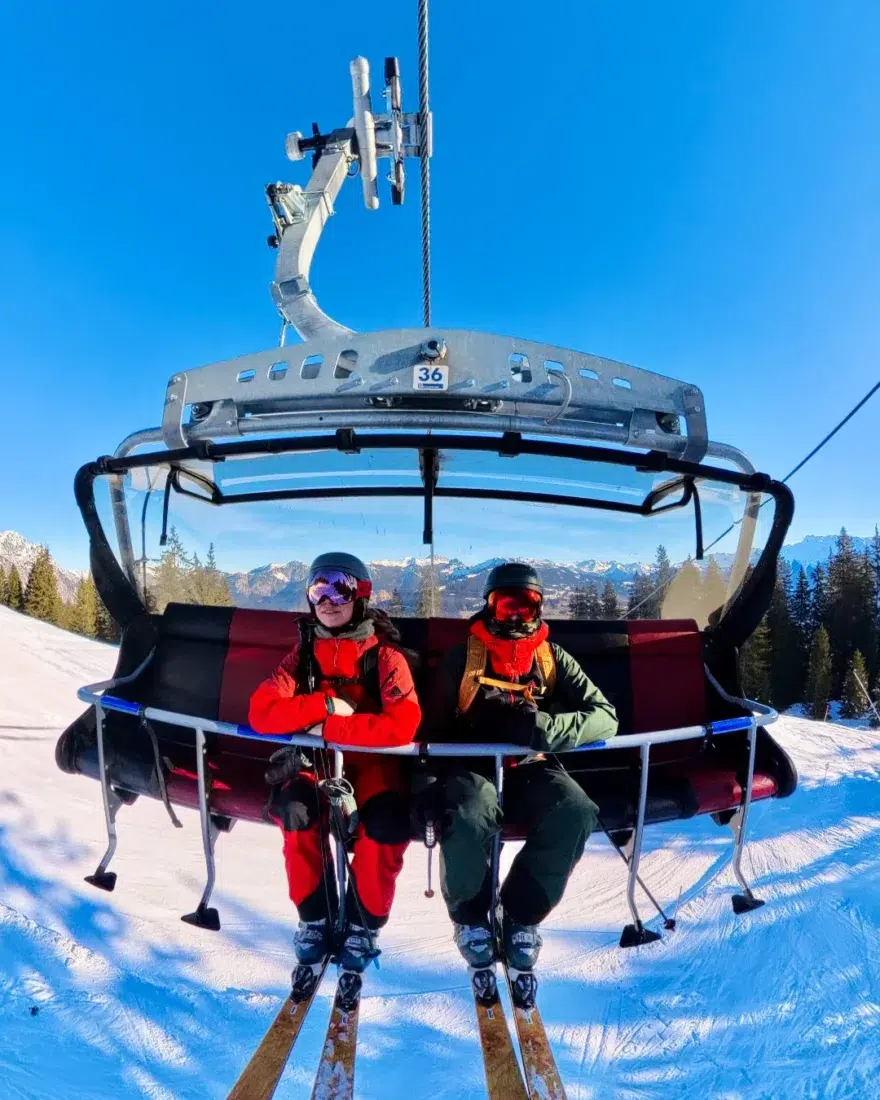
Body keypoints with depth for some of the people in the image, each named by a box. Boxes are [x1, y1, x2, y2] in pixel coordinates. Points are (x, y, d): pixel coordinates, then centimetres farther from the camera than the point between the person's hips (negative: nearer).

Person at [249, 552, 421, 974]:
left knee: (388, 821, -30)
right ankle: (314, 912, -2)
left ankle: (363, 921, 0)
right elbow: (262, 713, -11)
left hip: (372, 759, -2)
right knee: (293, 807, -28)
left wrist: (327, 727, -22)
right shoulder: (303, 654, 0)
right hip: (316, 757, 2)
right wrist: (326, 705, -21)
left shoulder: (384, 654, -10)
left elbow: (403, 725, -24)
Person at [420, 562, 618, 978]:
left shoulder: (554, 659, 4)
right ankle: (470, 915, 2)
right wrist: (429, 782, -14)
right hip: (473, 764, -1)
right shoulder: (463, 659, 1)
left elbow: (604, 716, -5)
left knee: (576, 813, -27)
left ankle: (520, 915, -1)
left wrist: (545, 727, -24)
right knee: (467, 819, -33)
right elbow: (434, 727, 2)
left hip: (530, 767, 2)